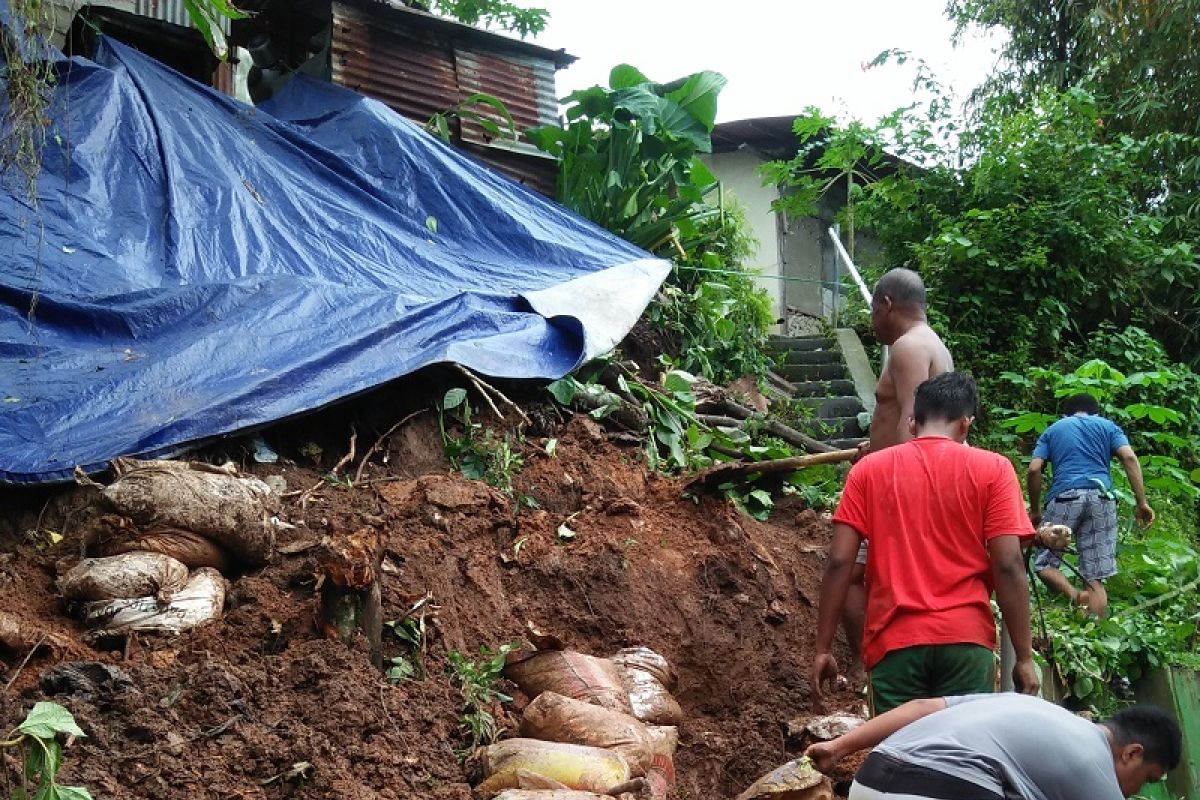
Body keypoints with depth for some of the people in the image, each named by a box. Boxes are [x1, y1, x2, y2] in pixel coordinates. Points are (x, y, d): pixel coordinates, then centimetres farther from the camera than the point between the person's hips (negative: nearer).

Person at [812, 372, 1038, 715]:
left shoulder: (869, 470, 7)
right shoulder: (992, 469, 3)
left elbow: (839, 562, 1)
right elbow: (1009, 566, -4)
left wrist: (823, 648, 6)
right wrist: (1024, 656, 0)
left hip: (894, 641, 1)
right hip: (965, 640, -1)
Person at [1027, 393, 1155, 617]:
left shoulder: (1053, 430, 21)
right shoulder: (1108, 426, 21)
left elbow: (1033, 470, 7)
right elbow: (1129, 458, 3)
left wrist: (1035, 510, 15)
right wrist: (1142, 502, 1)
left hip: (1064, 496, -1)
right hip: (1101, 497, 1)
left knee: (1044, 563, 8)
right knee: (1095, 579, 4)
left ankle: (1074, 595, -20)